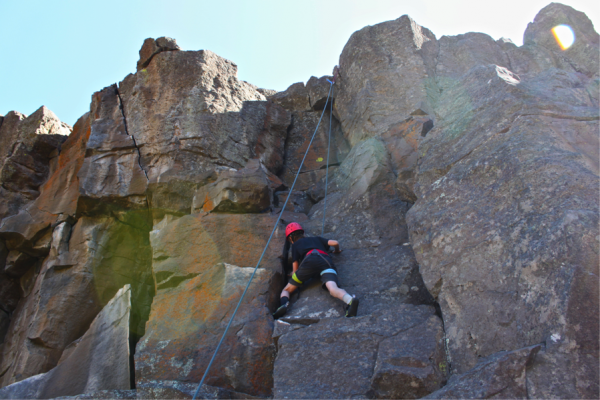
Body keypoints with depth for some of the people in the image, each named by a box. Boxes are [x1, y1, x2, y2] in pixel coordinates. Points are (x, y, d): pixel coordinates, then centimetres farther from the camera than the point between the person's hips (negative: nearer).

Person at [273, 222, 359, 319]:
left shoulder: (295, 244, 32)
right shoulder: (317, 239, 40)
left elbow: (295, 270, 27)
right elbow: (335, 243, 25)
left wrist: (292, 274, 51)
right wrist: (337, 251, 48)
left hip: (309, 261, -2)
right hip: (326, 261, 2)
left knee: (286, 290, 10)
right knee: (333, 289, -24)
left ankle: (283, 304, -25)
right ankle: (350, 300, -59)